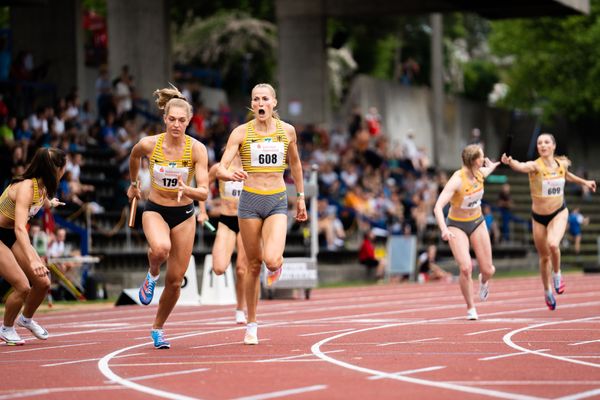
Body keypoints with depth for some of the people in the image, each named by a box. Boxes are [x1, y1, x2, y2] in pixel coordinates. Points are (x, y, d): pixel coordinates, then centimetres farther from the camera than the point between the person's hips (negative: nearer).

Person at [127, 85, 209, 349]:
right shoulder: (148, 144, -14)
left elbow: (204, 192, -19)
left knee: (175, 281, 4)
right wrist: (133, 184, 24)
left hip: (184, 214, 1)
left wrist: (188, 190, -39)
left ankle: (158, 328, 28)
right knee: (160, 248, -36)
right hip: (155, 210, -1)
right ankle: (152, 275, 0)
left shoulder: (197, 149, -16)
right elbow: (134, 157, 11)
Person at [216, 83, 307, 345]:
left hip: (277, 201, 0)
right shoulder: (241, 132, -4)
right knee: (254, 265, 5)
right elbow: (220, 169, -11)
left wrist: (300, 196, 21)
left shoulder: (287, 131, 2)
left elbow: (294, 163, 18)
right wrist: (231, 175, -34)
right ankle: (251, 325, 18)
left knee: (271, 260, -21)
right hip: (250, 201, 0)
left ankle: (277, 264, 19)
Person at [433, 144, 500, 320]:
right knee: (466, 268, -22)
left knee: (488, 270, 0)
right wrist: (444, 230, -51)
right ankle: (470, 308, -1)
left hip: (477, 223, 5)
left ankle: (484, 280, 41)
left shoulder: (480, 173, -9)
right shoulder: (456, 181, -28)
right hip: (457, 225, -5)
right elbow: (438, 207, -37)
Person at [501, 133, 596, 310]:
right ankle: (547, 291, 37)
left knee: (553, 244, -29)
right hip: (539, 217, 0)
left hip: (559, 214, 0)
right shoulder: (535, 166, -19)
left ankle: (557, 274, 0)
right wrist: (510, 162, -64)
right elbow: (521, 166, -43)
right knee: (544, 257, 12)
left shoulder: (562, 163, -7)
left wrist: (584, 182, 25)